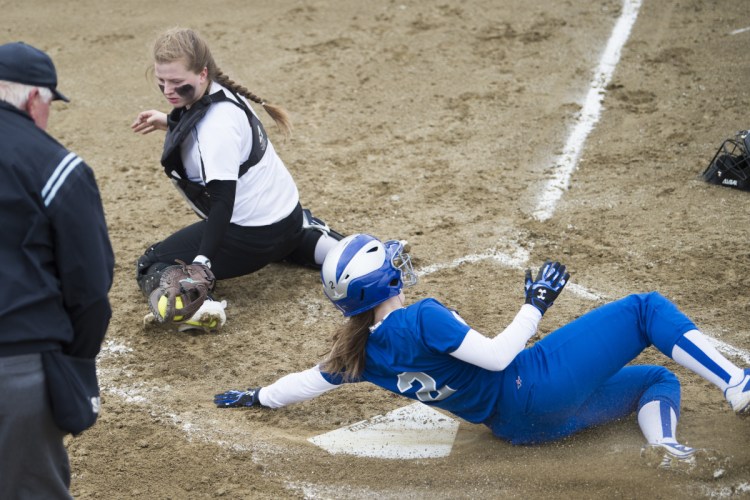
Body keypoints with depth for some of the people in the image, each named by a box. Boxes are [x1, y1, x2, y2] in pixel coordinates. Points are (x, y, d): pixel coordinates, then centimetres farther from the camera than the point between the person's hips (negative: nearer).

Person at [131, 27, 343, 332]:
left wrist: (202, 262, -39)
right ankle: (314, 240, 19)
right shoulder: (221, 92, -1)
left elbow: (222, 200, -32)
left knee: (150, 269, -3)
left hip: (253, 234, -9)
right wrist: (170, 122, 18)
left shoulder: (216, 126, -27)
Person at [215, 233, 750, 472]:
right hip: (537, 382, -8)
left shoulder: (364, 352, 7)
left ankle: (664, 444, -10)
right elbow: (496, 355, -21)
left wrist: (256, 397, 34)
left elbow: (310, 379, 19)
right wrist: (535, 305, -10)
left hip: (518, 424, 8)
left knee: (660, 379, 20)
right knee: (647, 309, -2)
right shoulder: (421, 318, -17)